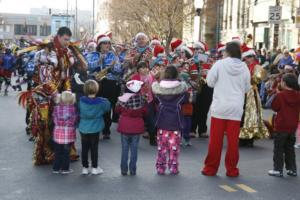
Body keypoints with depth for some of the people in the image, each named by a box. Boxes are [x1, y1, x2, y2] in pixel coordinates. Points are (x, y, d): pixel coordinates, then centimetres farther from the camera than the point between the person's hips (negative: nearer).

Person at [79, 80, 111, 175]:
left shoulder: (81, 100, -9)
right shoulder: (100, 102, -15)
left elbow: (78, 112, 2)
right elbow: (107, 107, 2)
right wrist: (106, 101, 16)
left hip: (83, 128, 2)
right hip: (95, 129, -2)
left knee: (84, 148, 10)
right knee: (94, 148, 8)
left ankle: (85, 168, 17)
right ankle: (94, 168, 15)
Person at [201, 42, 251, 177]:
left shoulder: (220, 64, -7)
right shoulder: (244, 68, 0)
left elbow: (210, 82, -3)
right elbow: (247, 88, 8)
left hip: (219, 107, -1)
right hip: (236, 108, 2)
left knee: (215, 139, 6)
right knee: (233, 140, 7)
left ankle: (210, 168, 13)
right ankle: (232, 169, 13)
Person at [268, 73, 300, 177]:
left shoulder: (280, 95, -16)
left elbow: (274, 107, -5)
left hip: (281, 127, -5)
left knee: (278, 149, 3)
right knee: (290, 148, 16)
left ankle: (278, 169, 4)